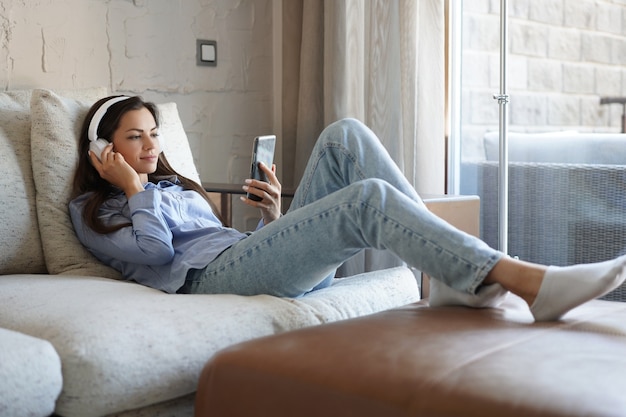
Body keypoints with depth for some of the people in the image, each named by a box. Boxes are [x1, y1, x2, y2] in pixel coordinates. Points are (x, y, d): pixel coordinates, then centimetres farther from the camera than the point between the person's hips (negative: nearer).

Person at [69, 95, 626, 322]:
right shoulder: (91, 209, 15)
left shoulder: (179, 187, 35)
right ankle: (529, 282, -36)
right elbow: (154, 251, -6)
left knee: (347, 136, -12)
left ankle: (453, 275, -24)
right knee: (370, 197, -28)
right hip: (212, 277, -7)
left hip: (260, 259, 7)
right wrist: (134, 188, 4)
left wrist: (271, 218, 10)